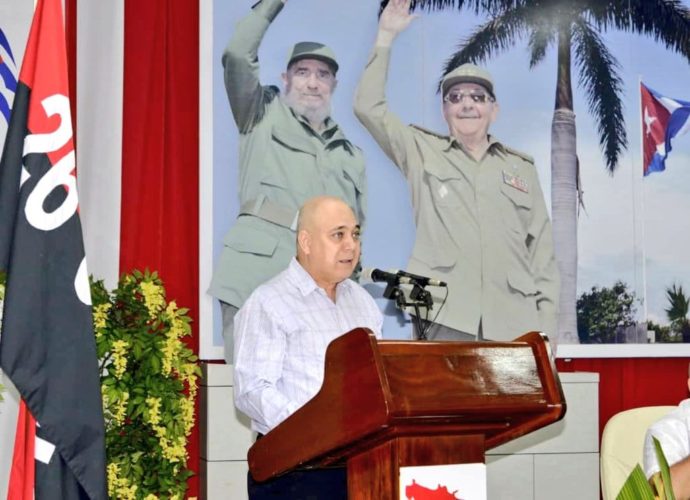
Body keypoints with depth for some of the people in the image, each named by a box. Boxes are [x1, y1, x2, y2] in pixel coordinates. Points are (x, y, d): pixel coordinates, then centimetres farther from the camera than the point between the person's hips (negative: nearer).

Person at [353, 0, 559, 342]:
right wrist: (386, 36, 5)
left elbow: (541, 249, 15)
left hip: (514, 322, 2)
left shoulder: (521, 167, 18)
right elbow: (369, 107, 7)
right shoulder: (422, 153, 14)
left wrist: (547, 320, 6)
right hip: (445, 316, -2)